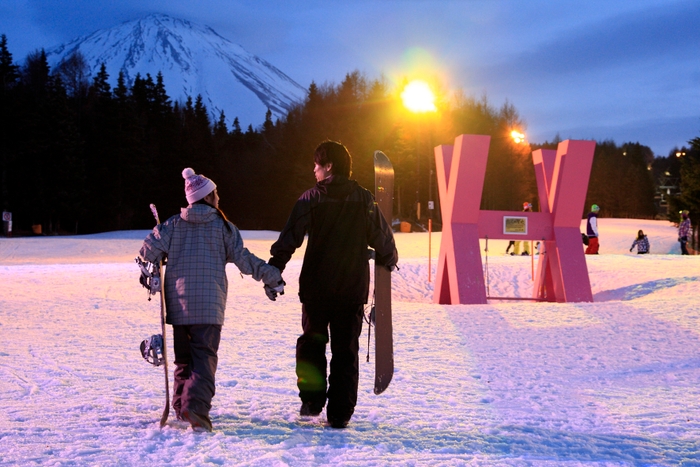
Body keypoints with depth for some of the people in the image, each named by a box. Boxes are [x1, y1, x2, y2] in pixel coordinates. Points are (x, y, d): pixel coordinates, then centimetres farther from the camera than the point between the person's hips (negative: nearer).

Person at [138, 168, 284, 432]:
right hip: (208, 305, -3)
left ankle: (182, 407, 22)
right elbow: (242, 258, -1)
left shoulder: (174, 224, 8)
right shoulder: (222, 226, 2)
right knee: (204, 357, -6)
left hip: (178, 302, 3)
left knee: (183, 356, 17)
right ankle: (196, 408, -24)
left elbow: (150, 250, -1)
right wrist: (271, 276, 9)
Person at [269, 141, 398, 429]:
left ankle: (312, 399, 8)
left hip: (316, 286, -1)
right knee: (346, 350, 8)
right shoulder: (364, 200, 1)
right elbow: (383, 239, 9)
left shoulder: (311, 199, -6)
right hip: (353, 289, 2)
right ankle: (340, 413, 6)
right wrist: (389, 261, 28)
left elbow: (289, 238, -10)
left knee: (312, 341, 17)